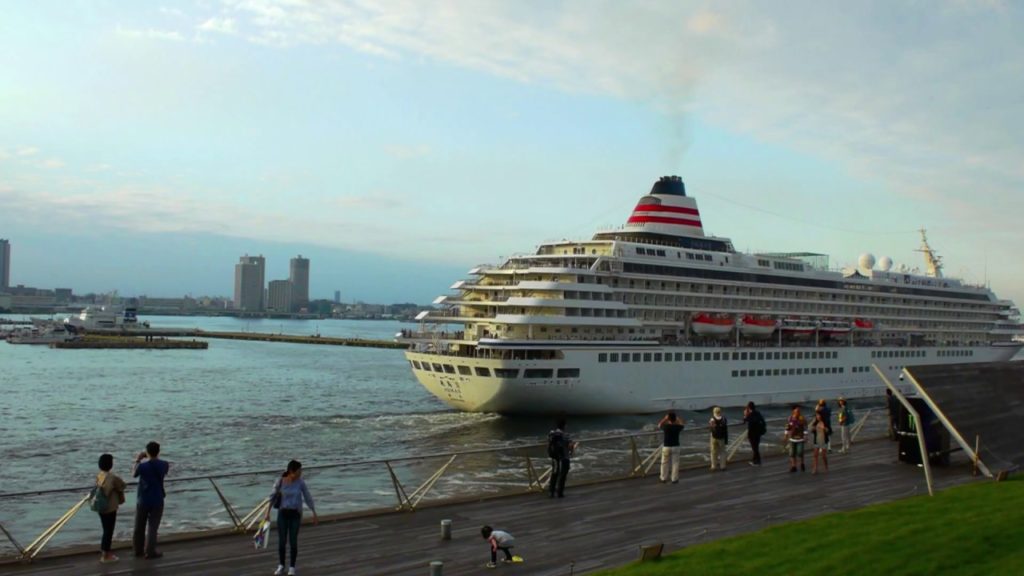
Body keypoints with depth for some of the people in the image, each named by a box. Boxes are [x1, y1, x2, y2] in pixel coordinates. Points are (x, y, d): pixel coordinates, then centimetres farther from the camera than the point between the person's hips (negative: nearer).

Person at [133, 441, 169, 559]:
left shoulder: (142, 466, -16)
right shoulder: (164, 465, -10)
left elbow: (134, 475, 6)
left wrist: (137, 461, 17)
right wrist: (155, 458, 17)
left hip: (143, 501, 0)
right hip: (157, 501, 0)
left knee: (139, 527, 16)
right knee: (152, 527, 6)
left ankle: (138, 550, 27)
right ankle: (150, 552, 7)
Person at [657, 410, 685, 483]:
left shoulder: (666, 426, -12)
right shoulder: (678, 427, -10)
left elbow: (659, 425, 10)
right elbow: (682, 424, 15)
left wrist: (665, 418, 11)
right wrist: (677, 418, 15)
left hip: (666, 447, 0)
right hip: (675, 446, 0)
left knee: (665, 463, 11)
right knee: (675, 463, 6)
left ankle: (664, 478, 17)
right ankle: (674, 479, 7)